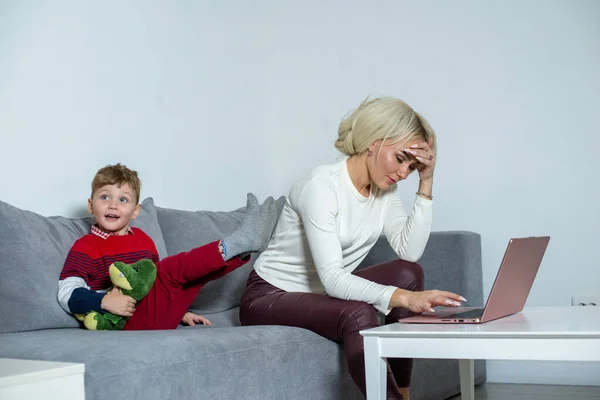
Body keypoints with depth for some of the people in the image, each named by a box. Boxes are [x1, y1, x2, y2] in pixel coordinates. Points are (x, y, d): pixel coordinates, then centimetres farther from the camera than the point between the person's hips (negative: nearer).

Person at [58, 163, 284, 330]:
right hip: (128, 323, -7)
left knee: (201, 267, 4)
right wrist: (105, 301, -25)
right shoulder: (85, 247, 0)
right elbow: (67, 295, -9)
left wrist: (180, 311, 19)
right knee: (170, 268, -24)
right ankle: (238, 242, -23)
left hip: (161, 319, 7)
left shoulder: (143, 239, 20)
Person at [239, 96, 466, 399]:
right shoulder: (322, 185, -25)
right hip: (270, 295, -7)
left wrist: (425, 184, -18)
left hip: (324, 292, 8)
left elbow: (410, 252, -16)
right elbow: (332, 278, -33)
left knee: (408, 273, -13)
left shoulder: (385, 188, -2)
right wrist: (403, 298, -45)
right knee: (359, 314, -33)